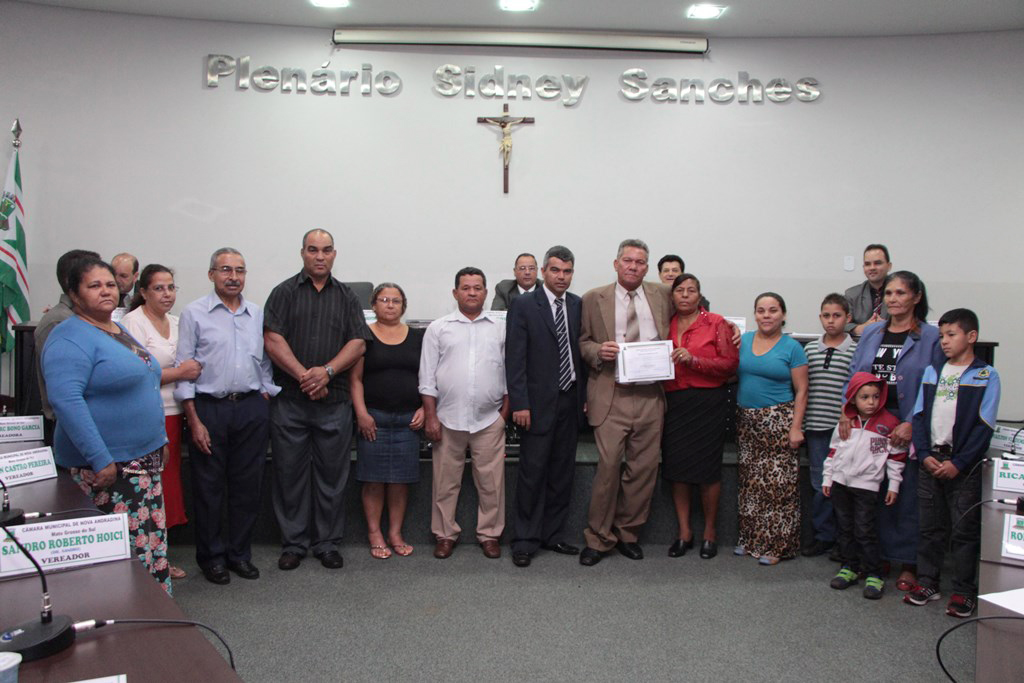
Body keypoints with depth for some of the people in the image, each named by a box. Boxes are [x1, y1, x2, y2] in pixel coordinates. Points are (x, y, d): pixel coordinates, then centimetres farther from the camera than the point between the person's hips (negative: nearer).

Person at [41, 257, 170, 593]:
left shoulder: (119, 330, 15)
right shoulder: (70, 337, -13)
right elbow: (66, 400, -24)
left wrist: (157, 441, 21)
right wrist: (100, 460, -26)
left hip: (144, 460, 9)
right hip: (107, 466, -9)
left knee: (153, 544, 12)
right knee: (129, 552, -5)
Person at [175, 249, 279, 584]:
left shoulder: (257, 314, 10)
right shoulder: (195, 313, -1)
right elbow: (184, 368, -4)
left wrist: (266, 397, 7)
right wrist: (194, 420, -8)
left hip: (252, 408, 3)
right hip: (209, 408, -3)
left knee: (247, 485, 8)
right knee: (209, 487, 5)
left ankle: (240, 553, 22)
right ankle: (211, 556, 20)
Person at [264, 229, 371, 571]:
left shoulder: (346, 297, 11)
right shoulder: (285, 292, 5)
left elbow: (358, 343, 2)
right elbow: (272, 339, -5)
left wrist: (327, 371, -12)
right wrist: (304, 375, -13)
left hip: (334, 401, 1)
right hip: (289, 399, -1)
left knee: (331, 474, 6)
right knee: (290, 473, 5)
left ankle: (328, 543, 18)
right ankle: (293, 543, 18)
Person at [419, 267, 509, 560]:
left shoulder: (500, 328, 8)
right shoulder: (438, 328, 5)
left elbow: (509, 373, 10)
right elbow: (427, 376, 3)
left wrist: (505, 411, 3)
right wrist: (430, 417, -2)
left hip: (489, 420, 1)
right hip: (448, 418, 0)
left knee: (491, 481, 4)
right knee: (446, 481, 7)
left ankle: (489, 534, 18)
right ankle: (445, 534, 20)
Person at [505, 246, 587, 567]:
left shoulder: (578, 305, 9)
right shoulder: (524, 305, -4)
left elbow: (583, 351, 10)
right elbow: (515, 358, -8)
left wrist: (586, 395, 4)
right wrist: (519, 403, -13)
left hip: (571, 400, 5)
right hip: (539, 402, -5)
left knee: (563, 471, 11)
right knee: (532, 472, 0)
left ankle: (553, 535, 23)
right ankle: (525, 541, 11)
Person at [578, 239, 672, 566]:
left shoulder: (662, 295, 10)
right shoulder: (594, 299, 5)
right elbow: (583, 342, 8)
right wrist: (599, 351, -12)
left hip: (650, 395, 3)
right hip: (611, 395, -3)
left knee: (644, 468, 6)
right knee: (608, 466, -7)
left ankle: (627, 533, 23)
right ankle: (598, 538, 9)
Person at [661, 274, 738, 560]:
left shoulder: (715, 323, 0)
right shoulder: (666, 325, 11)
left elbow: (731, 363, -8)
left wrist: (694, 360, -16)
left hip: (708, 403, -3)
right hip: (673, 403, 4)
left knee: (707, 468, 0)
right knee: (676, 467, 4)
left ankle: (710, 532, 16)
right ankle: (684, 531, 17)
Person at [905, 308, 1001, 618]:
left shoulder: (986, 376, -3)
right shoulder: (931, 372, 9)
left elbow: (984, 427, -9)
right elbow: (919, 416, 8)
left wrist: (958, 463, -14)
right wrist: (925, 455, -5)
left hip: (963, 466, -4)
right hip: (930, 461, 4)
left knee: (964, 530, 3)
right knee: (930, 526, 11)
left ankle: (963, 592, 12)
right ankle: (927, 582, 21)